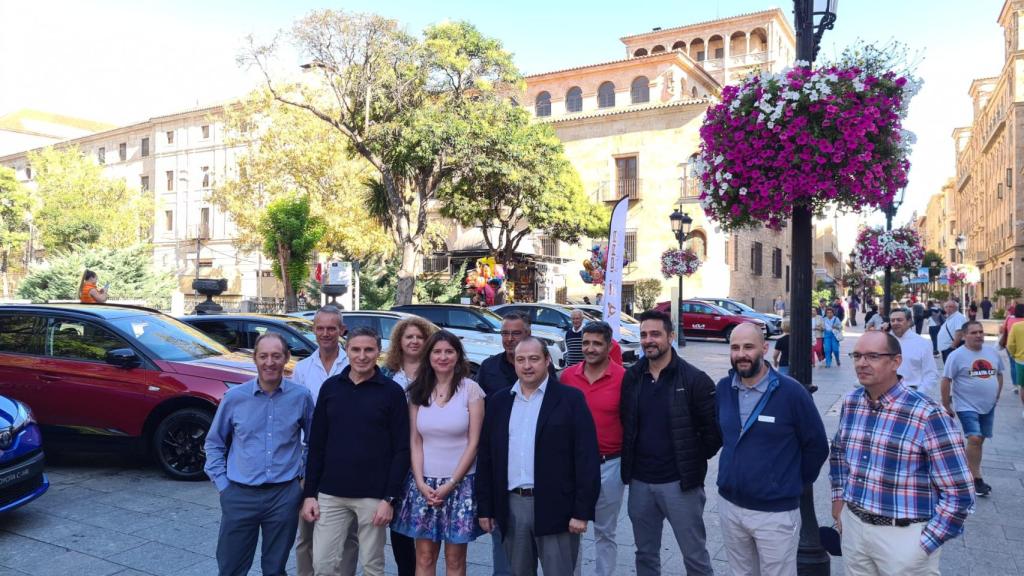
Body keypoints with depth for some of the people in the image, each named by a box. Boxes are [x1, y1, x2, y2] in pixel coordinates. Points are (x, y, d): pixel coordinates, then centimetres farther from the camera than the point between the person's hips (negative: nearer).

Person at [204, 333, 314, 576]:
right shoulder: (234, 397, -4)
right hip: (240, 495, 0)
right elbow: (214, 443, 8)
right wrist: (222, 484, 2)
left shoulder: (301, 397, -4)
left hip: (285, 494, 0)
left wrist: (305, 476, 3)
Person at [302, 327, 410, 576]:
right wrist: (309, 493, 3)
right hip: (330, 494, 3)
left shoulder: (392, 391, -5)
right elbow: (316, 444, 7)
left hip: (373, 496, -2)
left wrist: (389, 498, -10)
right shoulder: (330, 387, 4)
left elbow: (401, 449, -6)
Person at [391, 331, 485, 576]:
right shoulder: (418, 392, 5)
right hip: (424, 483, 3)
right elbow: (415, 442, 5)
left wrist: (451, 483, -10)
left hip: (460, 482, -2)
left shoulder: (470, 389, -4)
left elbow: (473, 442, -6)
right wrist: (420, 482, -7)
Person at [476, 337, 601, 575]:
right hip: (512, 506, 4)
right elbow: (486, 458, 10)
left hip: (555, 506, -4)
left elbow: (586, 457, -8)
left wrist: (582, 511, -12)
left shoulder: (570, 399, -5)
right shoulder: (498, 402, 8)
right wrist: (485, 508, 7)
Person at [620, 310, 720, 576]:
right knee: (645, 554, 18)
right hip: (639, 482, 4)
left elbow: (714, 429, -8)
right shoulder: (631, 377, 3)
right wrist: (630, 459, 5)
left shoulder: (694, 379, -10)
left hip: (680, 482, -4)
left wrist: (694, 460, -4)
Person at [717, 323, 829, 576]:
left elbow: (817, 446, -6)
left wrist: (795, 483, 1)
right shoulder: (723, 388, -1)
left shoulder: (791, 392, -15)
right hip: (729, 506, 5)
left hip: (776, 512, -4)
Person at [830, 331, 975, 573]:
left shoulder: (927, 415, -17)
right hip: (852, 525, 5)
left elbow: (958, 494, -14)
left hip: (903, 535, -5)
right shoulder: (850, 402, -1)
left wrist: (923, 545, -11)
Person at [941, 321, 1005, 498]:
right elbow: (946, 381, -11)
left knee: (979, 440, 12)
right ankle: (977, 479, -8)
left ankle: (969, 468, 28)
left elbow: (999, 374, 19)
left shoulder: (992, 353, 4)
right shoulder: (957, 355, -13)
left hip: (988, 406, 6)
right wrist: (946, 406, -10)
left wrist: (996, 396, 15)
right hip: (967, 406, -6)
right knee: (974, 439, -16)